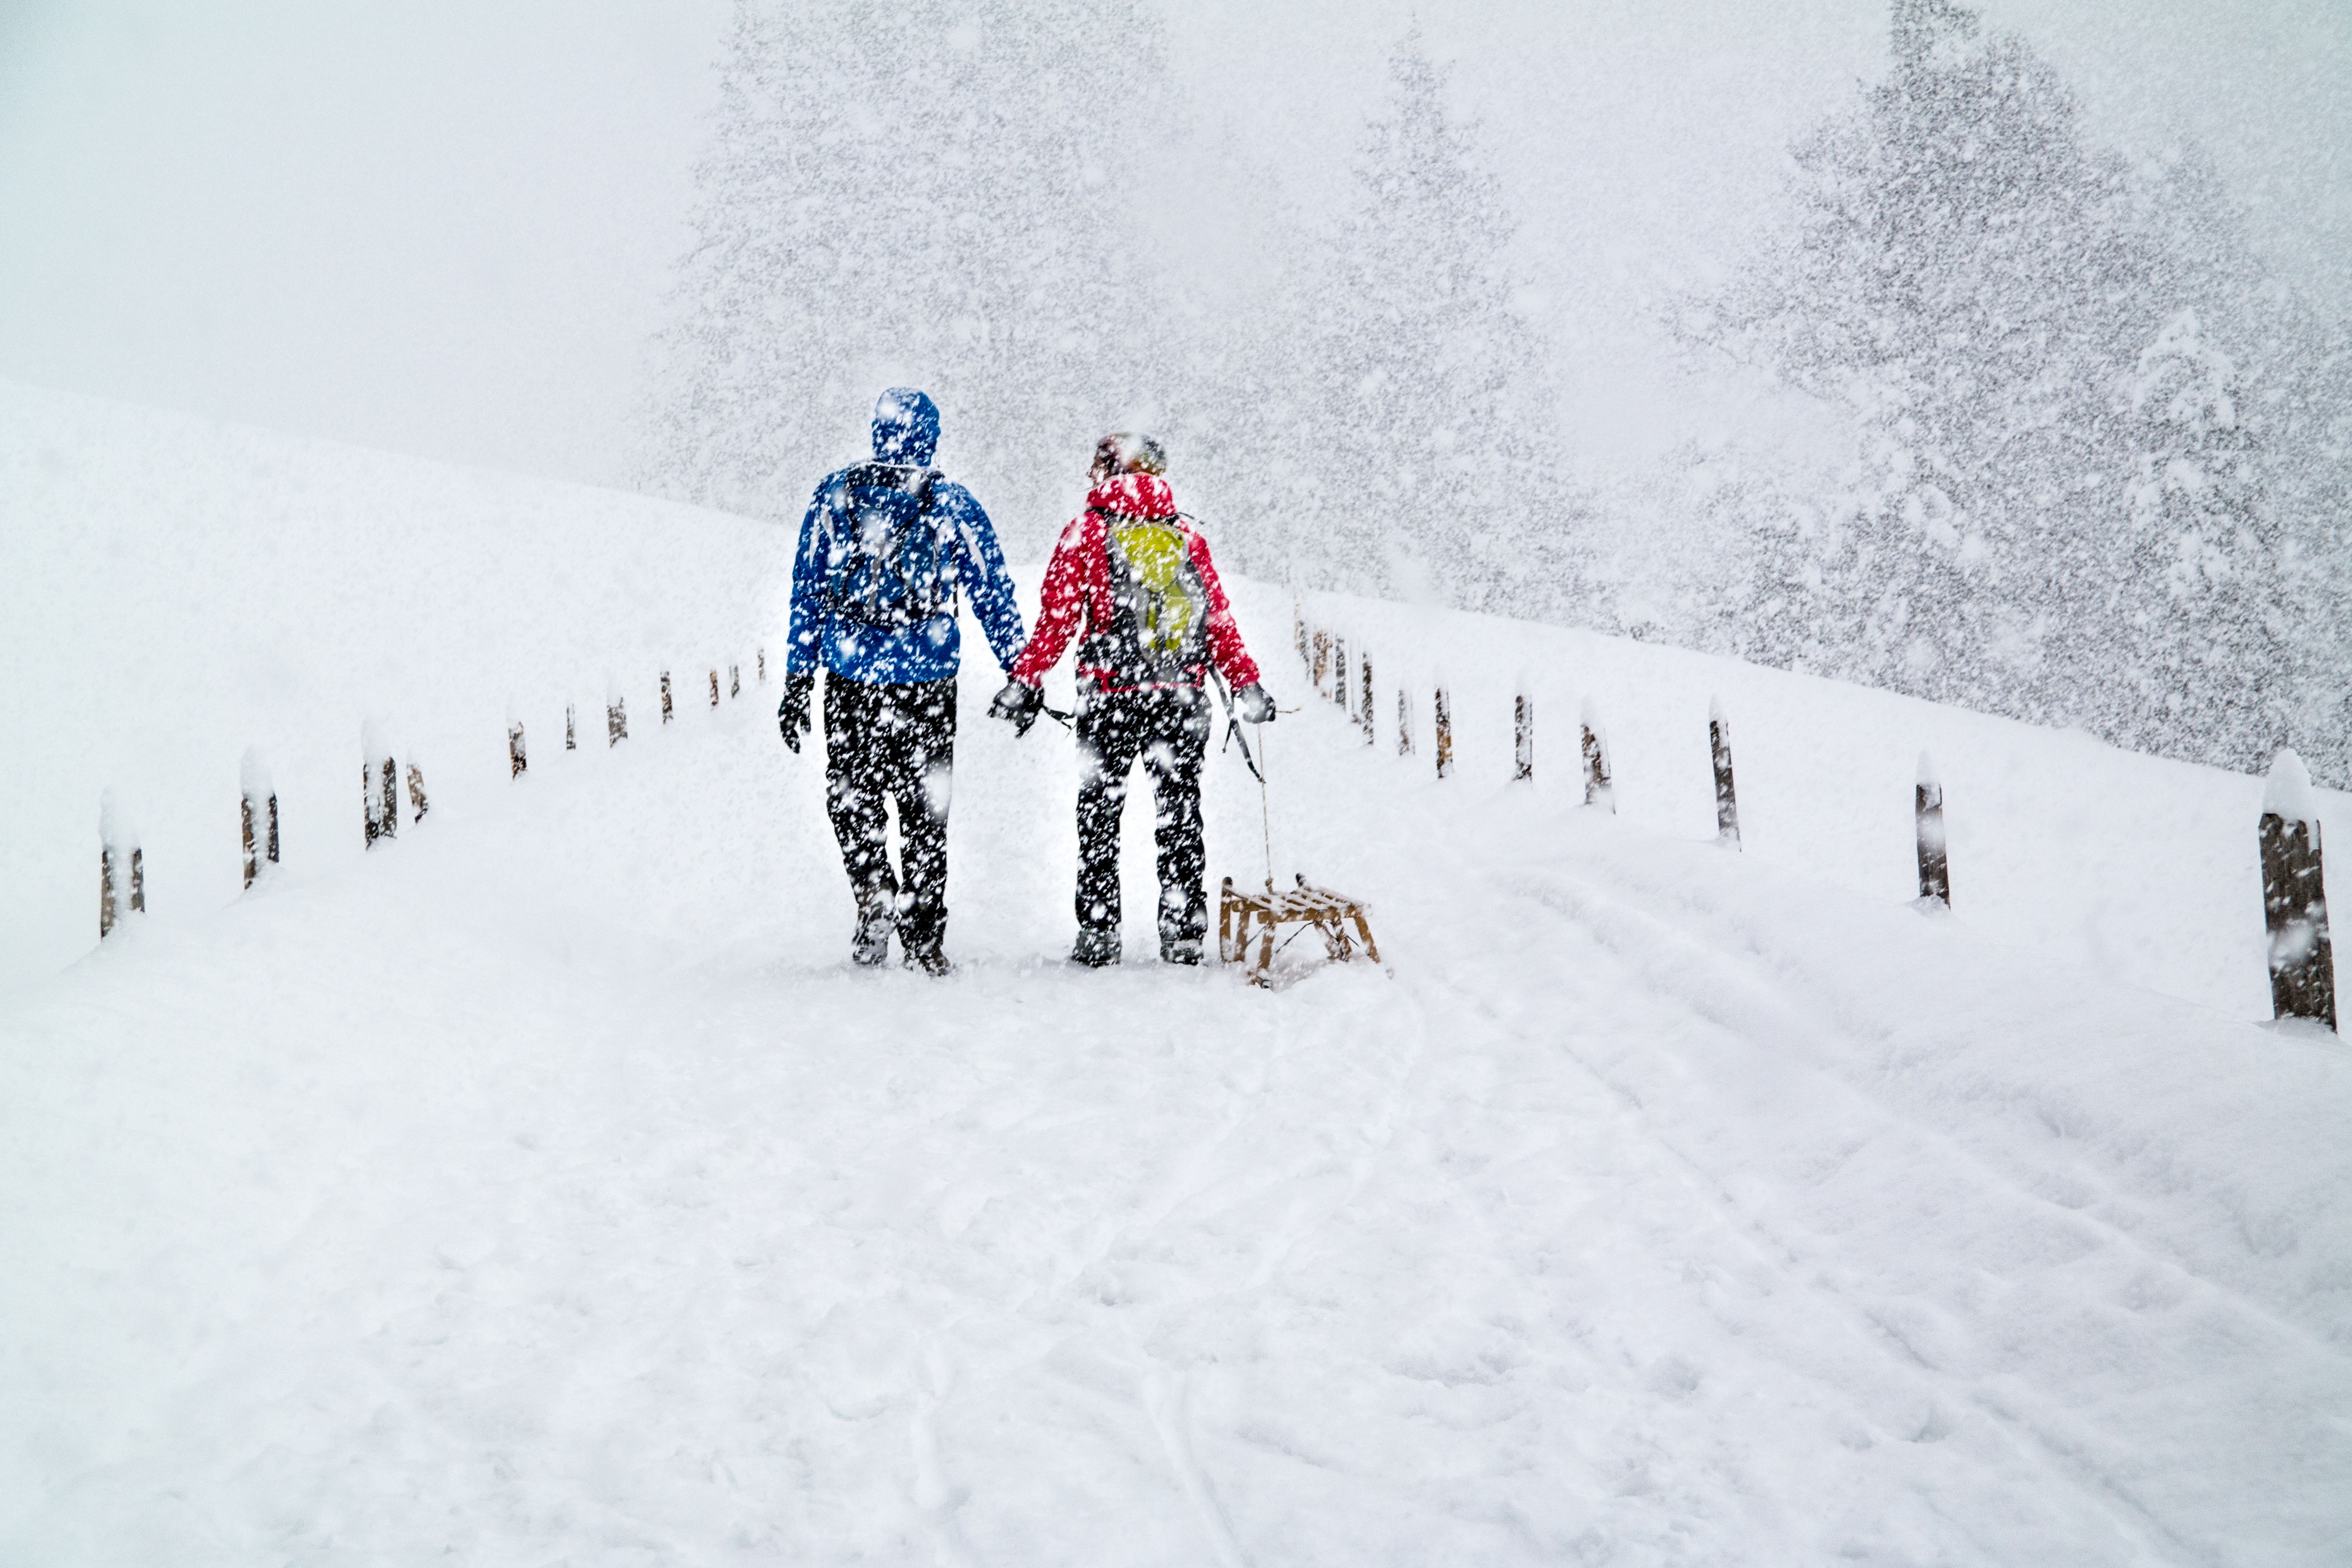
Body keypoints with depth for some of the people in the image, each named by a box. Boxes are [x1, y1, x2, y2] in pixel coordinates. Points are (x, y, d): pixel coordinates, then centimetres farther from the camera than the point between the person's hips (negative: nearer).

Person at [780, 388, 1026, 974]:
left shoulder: (833, 496, 3)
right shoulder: (955, 506, -2)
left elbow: (805, 595, 5)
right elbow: (995, 596, 2)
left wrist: (796, 685, 10)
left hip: (847, 679, 0)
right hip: (927, 683, 0)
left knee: (851, 795, 16)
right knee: (924, 812, 9)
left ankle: (873, 887, -7)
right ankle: (925, 942, 10)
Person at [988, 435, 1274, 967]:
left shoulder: (1087, 533, 0)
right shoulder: (1188, 538, 8)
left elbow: (1057, 621, -5)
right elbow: (1220, 622, 8)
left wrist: (1025, 683, 1)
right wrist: (1248, 685, 15)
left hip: (1111, 698, -2)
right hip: (1183, 700, 2)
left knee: (1100, 811, 7)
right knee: (1180, 813, 10)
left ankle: (1099, 933, 3)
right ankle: (1184, 932, 8)